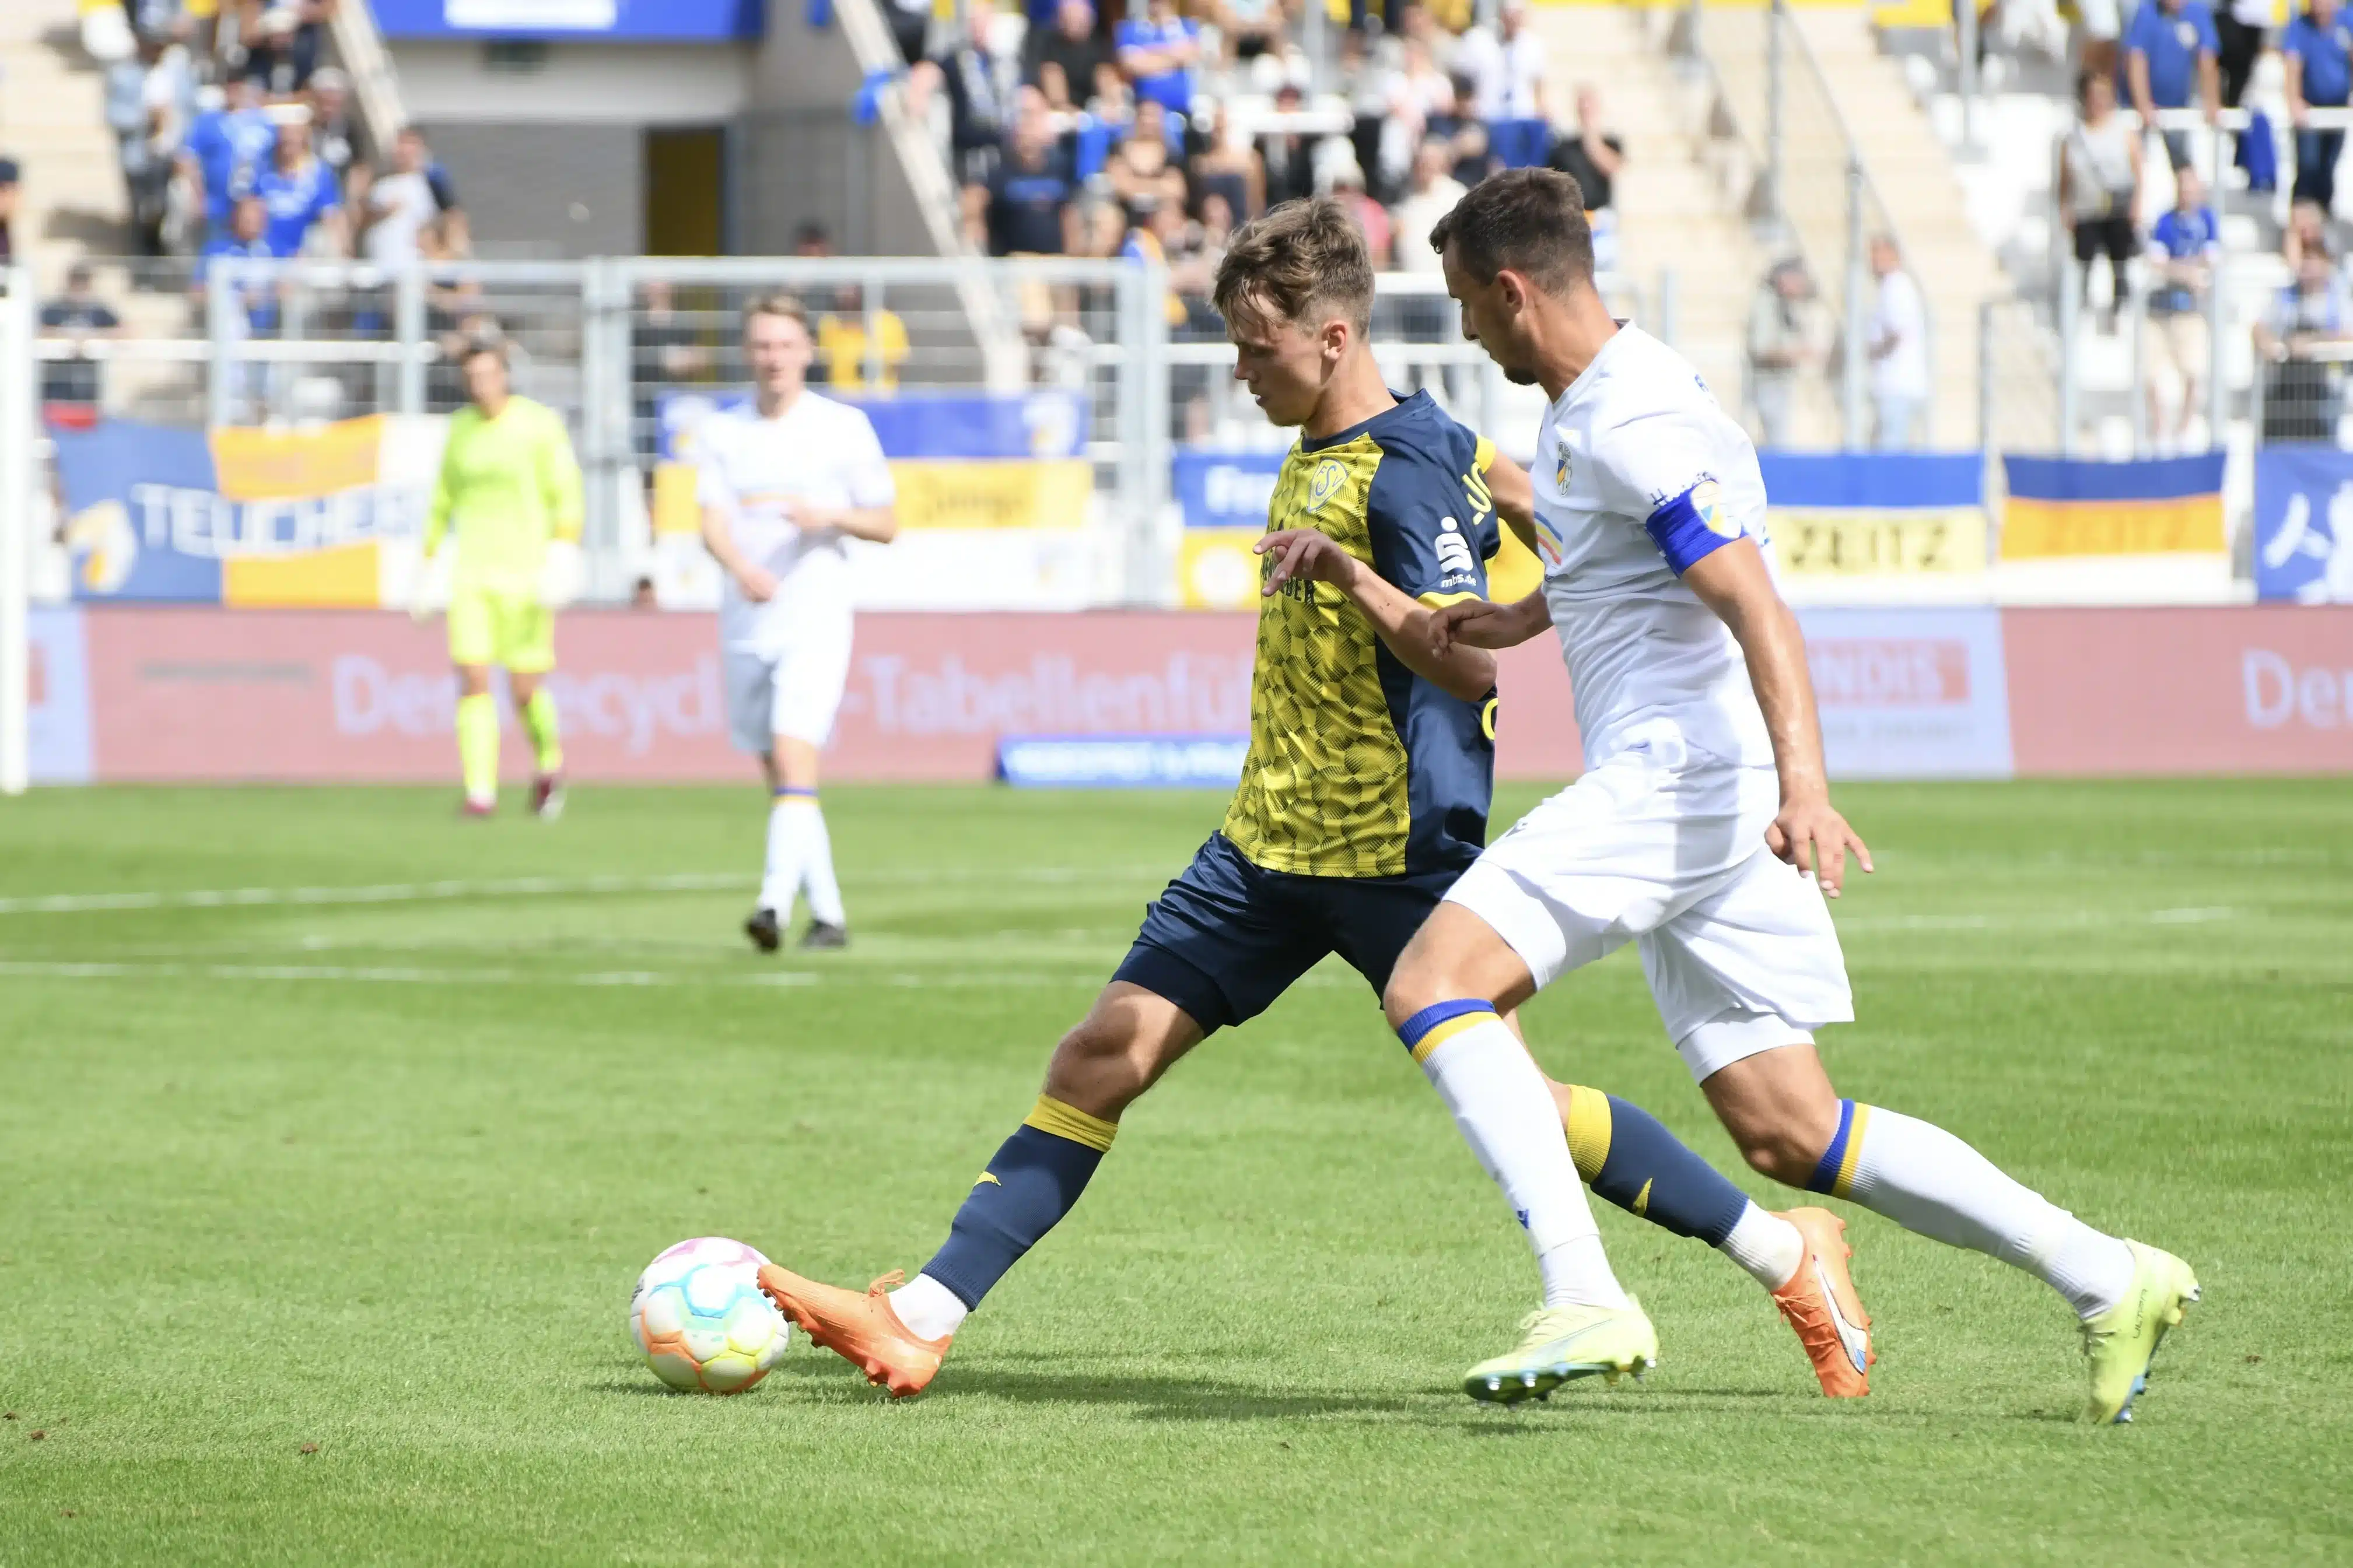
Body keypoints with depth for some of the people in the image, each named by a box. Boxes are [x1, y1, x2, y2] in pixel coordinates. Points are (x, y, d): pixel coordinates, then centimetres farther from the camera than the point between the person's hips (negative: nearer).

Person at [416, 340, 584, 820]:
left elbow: (566, 492, -9)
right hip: (471, 572, 4)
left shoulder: (539, 423, -4)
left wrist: (565, 545, -23)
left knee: (526, 690, -2)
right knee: (472, 680, -10)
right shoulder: (461, 427, 10)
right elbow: (444, 498, 19)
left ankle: (549, 764, 27)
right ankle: (480, 792, -8)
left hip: (524, 571, -4)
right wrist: (428, 561, 18)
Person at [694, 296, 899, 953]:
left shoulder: (844, 428, 2)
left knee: (794, 755, -19)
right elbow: (712, 522, -5)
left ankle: (775, 902, -29)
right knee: (779, 778, 9)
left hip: (816, 619, -4)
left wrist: (832, 516, -15)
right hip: (745, 623, 4)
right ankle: (827, 914, 18)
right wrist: (741, 567, -26)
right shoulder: (722, 433, 8)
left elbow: (887, 524, 5)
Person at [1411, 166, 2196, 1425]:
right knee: (1786, 1133, 6)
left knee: (1431, 986, -18)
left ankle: (1584, 1302, -27)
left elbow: (1755, 605, -24)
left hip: (1676, 777, -10)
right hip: (1690, 795, 10)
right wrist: (1518, 619, 29)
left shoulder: (1632, 424, -14)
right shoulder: (1589, 405, 17)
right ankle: (2105, 1278, 6)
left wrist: (1802, 782, -35)